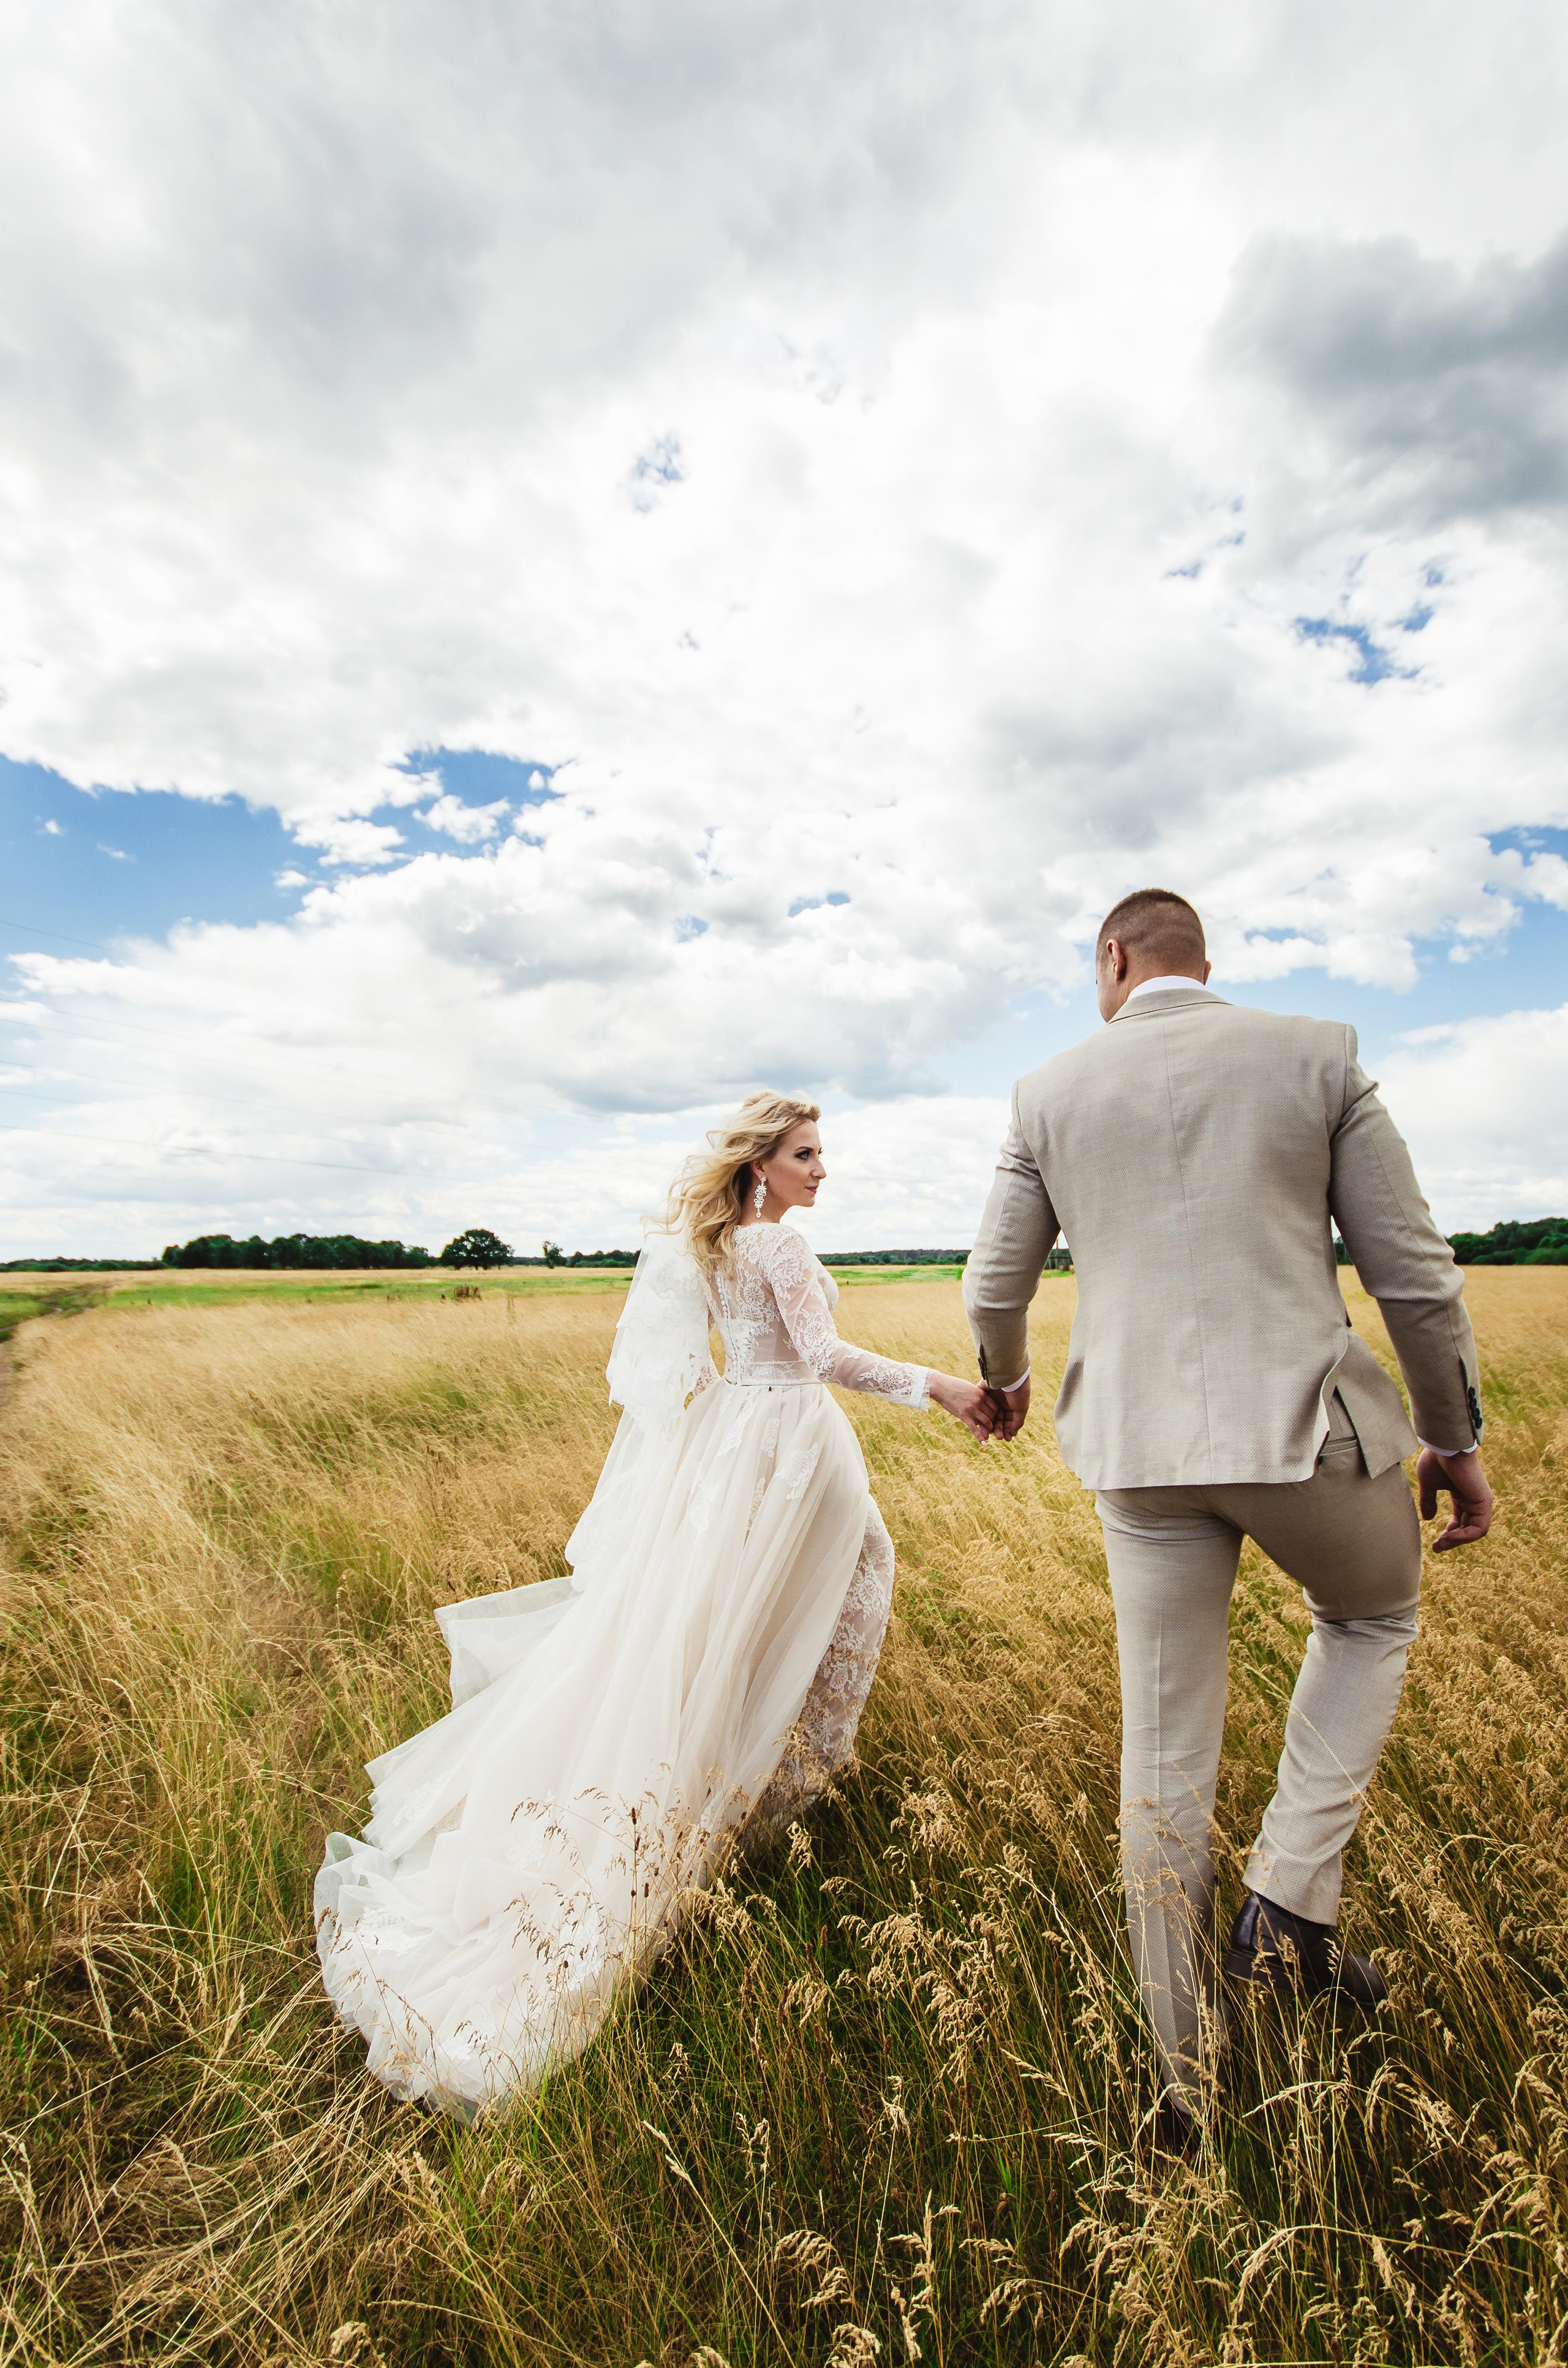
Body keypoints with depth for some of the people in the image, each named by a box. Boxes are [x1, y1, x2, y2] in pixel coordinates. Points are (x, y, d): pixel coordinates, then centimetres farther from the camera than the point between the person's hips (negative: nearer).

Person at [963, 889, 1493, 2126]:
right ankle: (1292, 1899, 23)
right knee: (1374, 1617, 32)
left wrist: (1007, 1380, 30)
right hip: (1305, 1423, -1)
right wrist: (1455, 1439, 14)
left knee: (1165, 1752, 16)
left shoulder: (1049, 1091, 4)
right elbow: (1413, 1270, 1)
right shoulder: (1318, 1053, 2)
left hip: (1139, 1445, 2)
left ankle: (1185, 2071, 32)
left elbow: (994, 1291, 9)